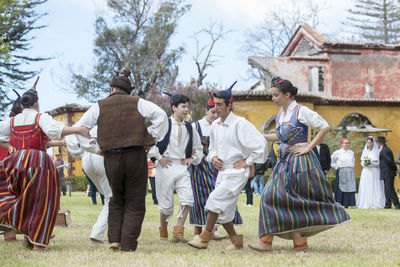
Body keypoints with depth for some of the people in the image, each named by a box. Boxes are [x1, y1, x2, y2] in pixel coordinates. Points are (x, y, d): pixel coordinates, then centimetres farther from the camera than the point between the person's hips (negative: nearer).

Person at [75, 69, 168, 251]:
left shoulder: (99, 106, 9)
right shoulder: (137, 103, 7)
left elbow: (79, 130, 6)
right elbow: (160, 115, -4)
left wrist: (95, 149, 12)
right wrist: (151, 139, 2)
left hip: (111, 159, 2)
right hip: (135, 156, -2)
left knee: (117, 201, 21)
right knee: (135, 204, 6)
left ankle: (114, 239, 9)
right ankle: (128, 245, -2)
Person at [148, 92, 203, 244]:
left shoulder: (189, 128, 13)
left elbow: (198, 148, 27)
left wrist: (193, 159, 10)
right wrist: (158, 157, -5)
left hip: (182, 168, 4)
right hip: (166, 167, -4)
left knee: (187, 199, -14)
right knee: (166, 204, 0)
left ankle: (178, 232, -6)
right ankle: (163, 233, 21)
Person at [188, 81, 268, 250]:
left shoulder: (240, 124, -14)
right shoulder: (215, 125, 11)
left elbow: (261, 144, -16)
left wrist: (247, 161, -12)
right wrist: (213, 157, 4)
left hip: (237, 172, -8)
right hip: (222, 171, 8)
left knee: (215, 200, -21)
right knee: (223, 210, 8)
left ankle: (204, 237, -14)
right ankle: (236, 241, 22)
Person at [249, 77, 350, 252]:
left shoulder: (301, 111, -10)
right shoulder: (280, 114, 12)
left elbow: (325, 127, -11)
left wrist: (308, 147, -13)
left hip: (300, 160, -8)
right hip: (286, 160, 8)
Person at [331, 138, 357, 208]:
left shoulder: (351, 152, 13)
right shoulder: (337, 153, -1)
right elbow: (331, 161, 7)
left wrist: (352, 166, 16)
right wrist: (336, 167, -1)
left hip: (350, 172, 4)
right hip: (341, 172, -4)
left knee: (349, 188, -1)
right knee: (340, 188, -7)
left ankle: (347, 204, 2)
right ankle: (338, 204, -5)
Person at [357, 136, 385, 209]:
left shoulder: (377, 151, 1)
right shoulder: (365, 151, 15)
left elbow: (379, 162, -2)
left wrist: (371, 163, -14)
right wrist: (364, 163, -5)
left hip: (374, 172, -4)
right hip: (366, 172, 4)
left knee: (374, 188, -8)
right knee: (365, 188, -3)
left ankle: (375, 204, -7)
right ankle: (365, 204, -3)